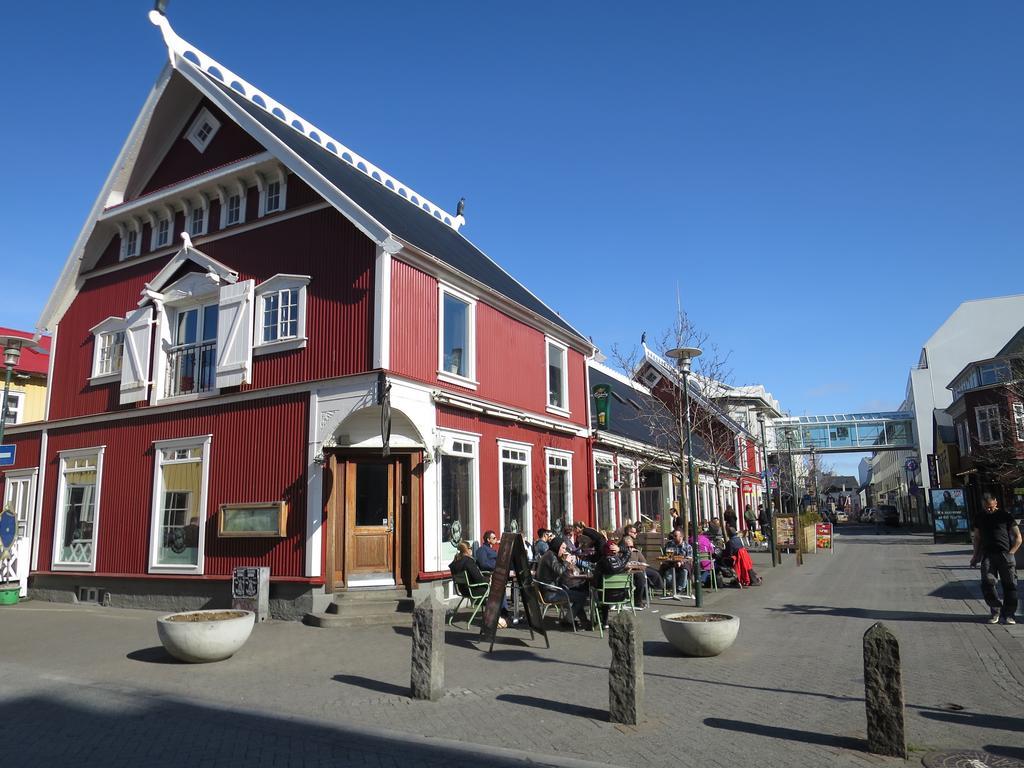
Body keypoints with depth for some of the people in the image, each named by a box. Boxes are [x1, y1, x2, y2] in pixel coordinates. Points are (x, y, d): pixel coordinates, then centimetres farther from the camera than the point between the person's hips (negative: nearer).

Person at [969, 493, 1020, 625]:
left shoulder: (1005, 516, 5)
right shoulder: (979, 518, 15)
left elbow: (1018, 537, 6)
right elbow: (977, 537, 23)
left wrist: (1010, 553, -3)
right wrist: (976, 555, 14)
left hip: (1005, 554, -2)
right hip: (987, 555, 2)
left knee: (1009, 584, -1)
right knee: (987, 583, -10)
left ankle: (1008, 614, 11)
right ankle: (996, 610, 5)